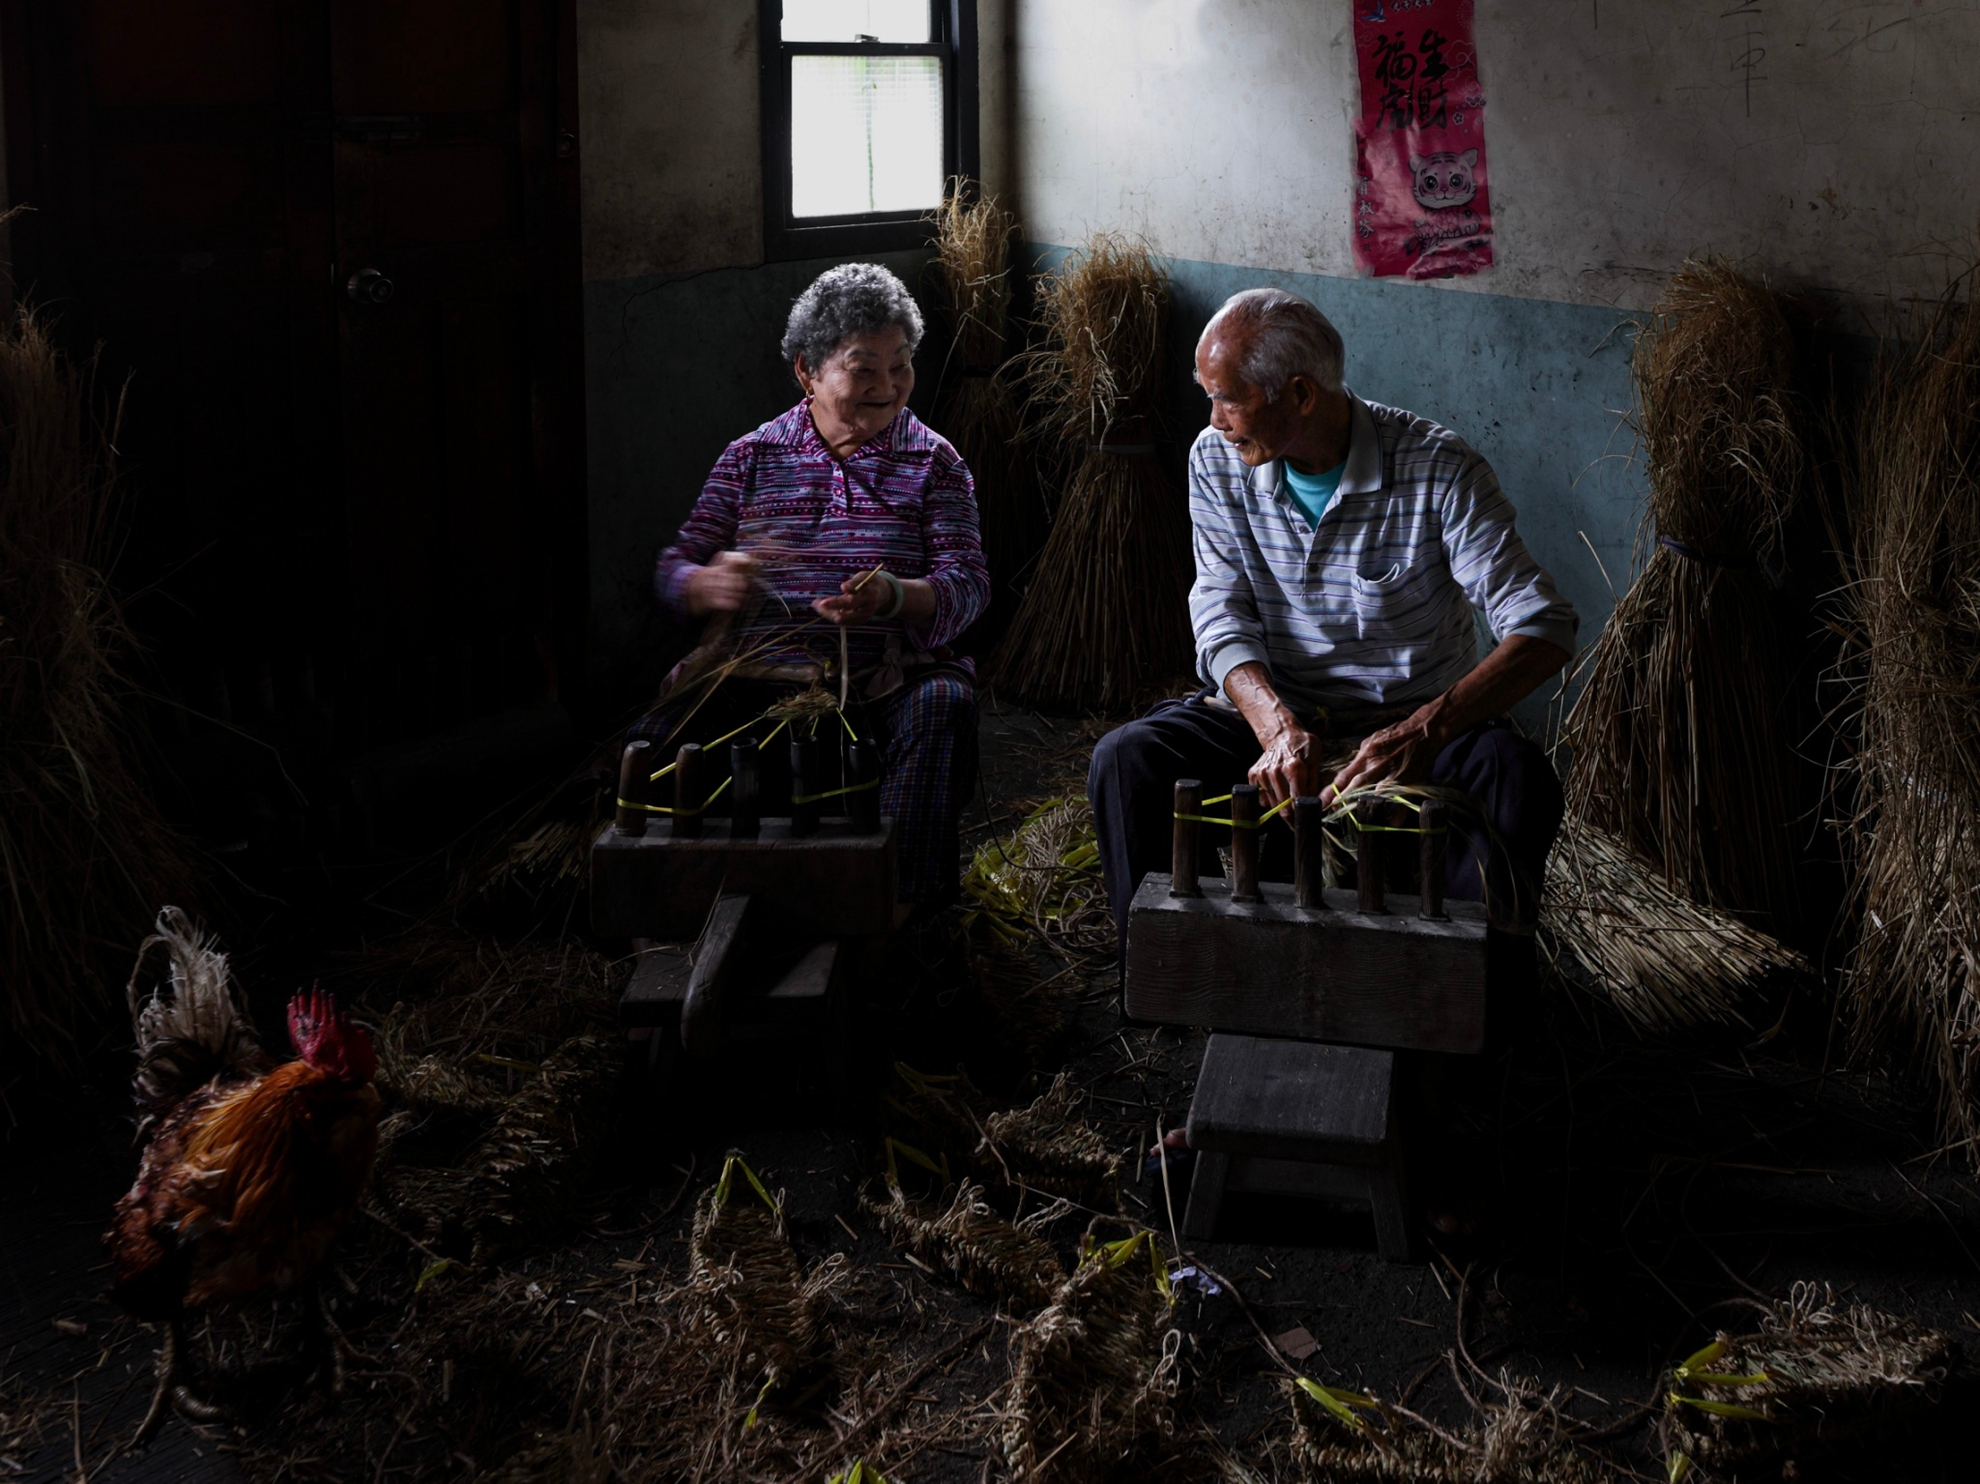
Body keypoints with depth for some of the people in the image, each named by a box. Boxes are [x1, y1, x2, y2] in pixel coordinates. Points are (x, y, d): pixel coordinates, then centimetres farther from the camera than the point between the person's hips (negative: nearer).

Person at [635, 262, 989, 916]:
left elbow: (967, 585, 1)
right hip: (754, 669, 1)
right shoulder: (752, 456, 16)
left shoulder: (931, 461, 13)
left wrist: (895, 597, -23)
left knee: (943, 703, -35)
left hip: (881, 679, 0)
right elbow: (672, 573, 11)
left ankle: (897, 903, -29)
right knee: (656, 739, -30)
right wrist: (711, 584, -16)